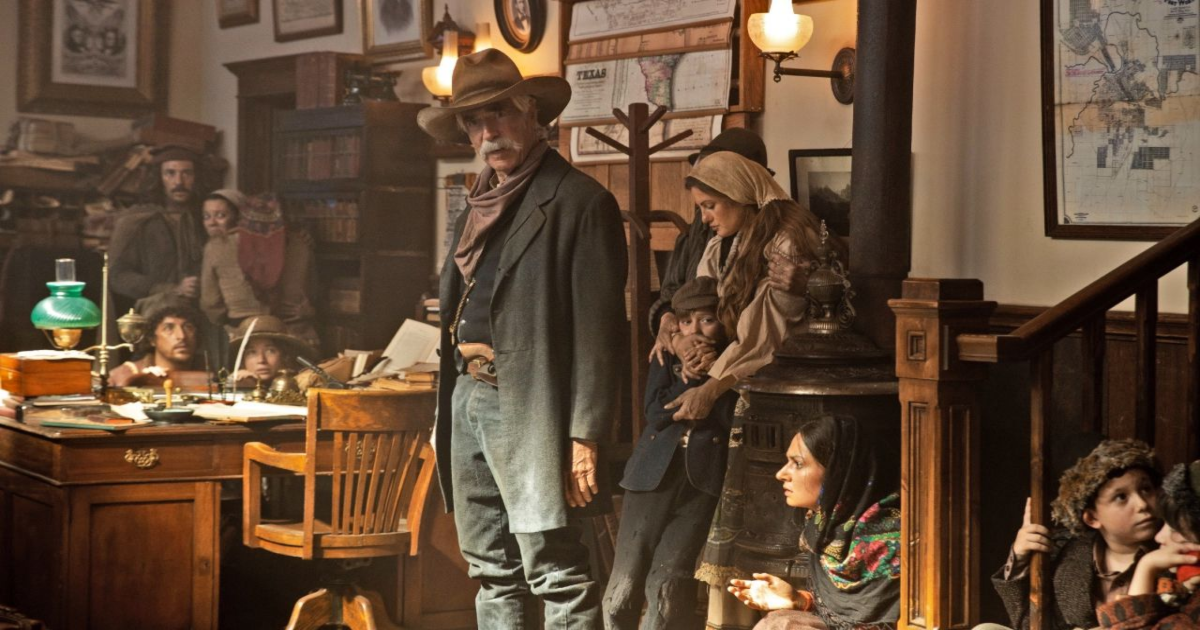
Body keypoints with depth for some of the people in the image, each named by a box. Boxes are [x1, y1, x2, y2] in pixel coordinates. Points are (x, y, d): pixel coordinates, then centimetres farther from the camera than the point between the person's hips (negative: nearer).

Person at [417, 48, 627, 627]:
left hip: (526, 407, -8)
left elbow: (598, 328, -14)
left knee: (555, 574, -7)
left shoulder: (579, 202, -9)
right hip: (466, 400, 8)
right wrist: (445, 413, 15)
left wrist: (585, 436, -19)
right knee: (492, 573, 13)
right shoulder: (479, 208, 16)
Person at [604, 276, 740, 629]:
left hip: (703, 481, -2)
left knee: (667, 584, -16)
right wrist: (695, 378, -3)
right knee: (624, 586, -7)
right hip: (655, 476, 2)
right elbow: (655, 411, 2)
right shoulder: (667, 358, 17)